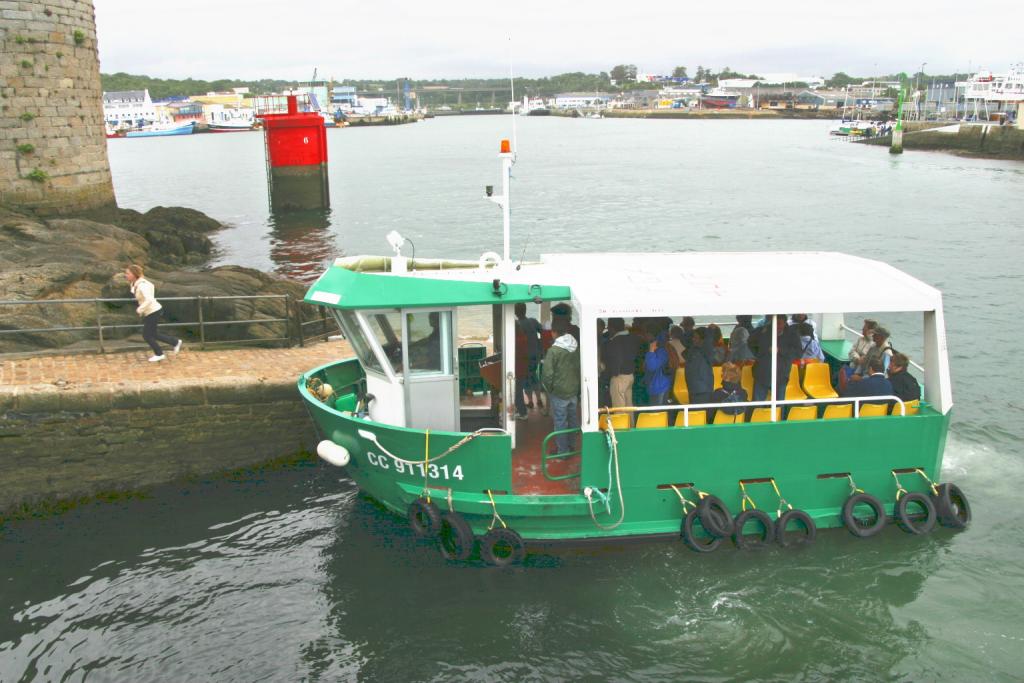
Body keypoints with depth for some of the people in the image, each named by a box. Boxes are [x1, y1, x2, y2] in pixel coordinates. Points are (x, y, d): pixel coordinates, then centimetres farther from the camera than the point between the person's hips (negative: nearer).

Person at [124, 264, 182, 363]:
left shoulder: (142, 285, -24)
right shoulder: (136, 283, 4)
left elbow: (149, 300, -34)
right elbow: (151, 286, 21)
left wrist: (140, 309, -23)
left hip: (153, 312, -9)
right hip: (149, 312, 9)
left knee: (147, 335, 3)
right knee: (153, 334, 16)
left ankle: (159, 354, 19)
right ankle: (175, 342, 24)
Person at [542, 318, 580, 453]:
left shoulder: (553, 350, -20)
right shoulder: (577, 347, -2)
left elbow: (548, 374, -19)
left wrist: (549, 389, -2)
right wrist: (577, 386, 15)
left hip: (559, 393, -6)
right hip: (574, 391, 6)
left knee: (560, 423, 6)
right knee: (573, 420, 18)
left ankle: (563, 451, 14)